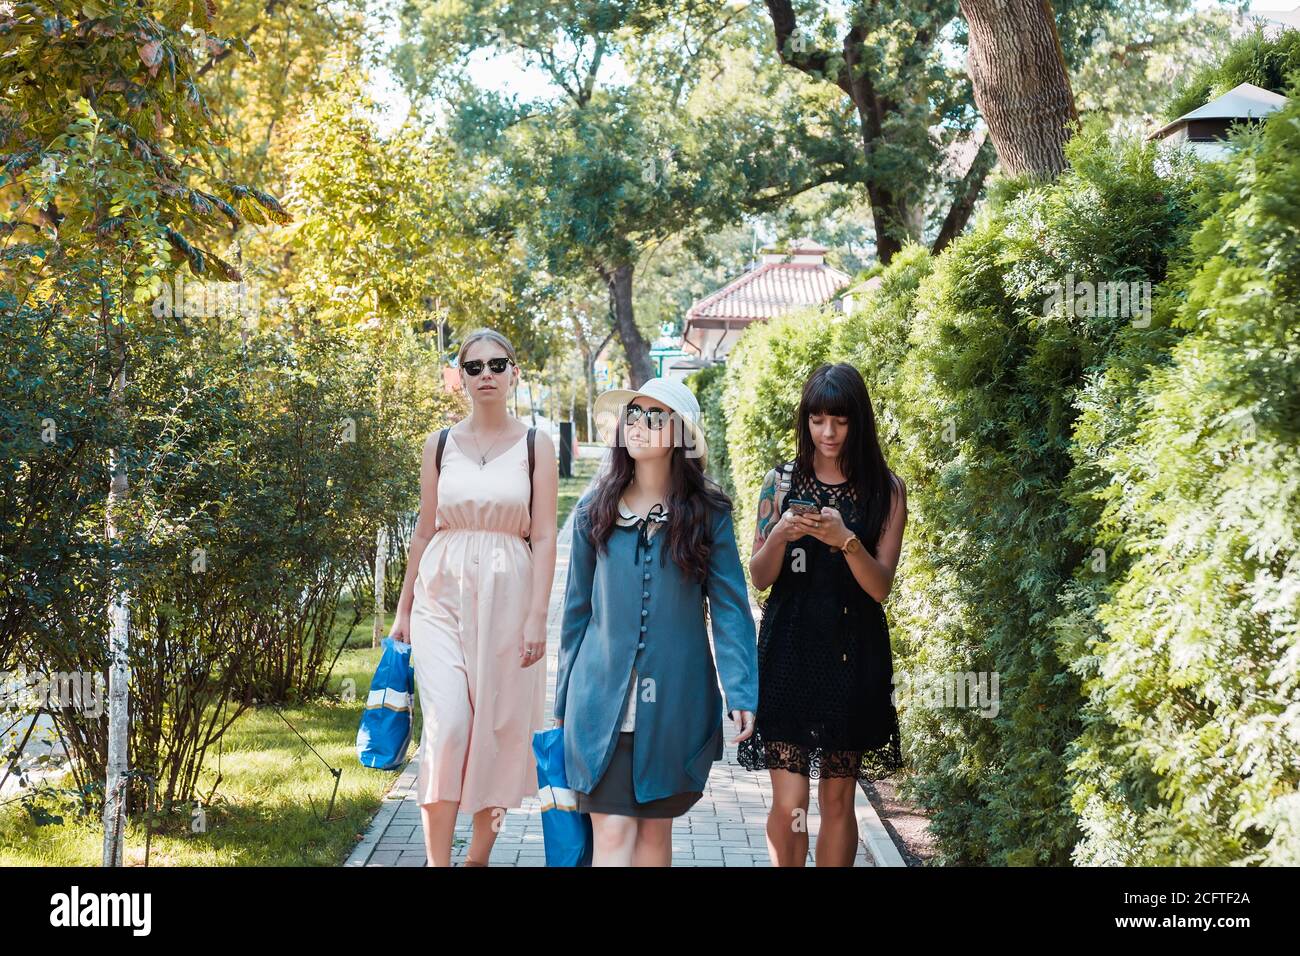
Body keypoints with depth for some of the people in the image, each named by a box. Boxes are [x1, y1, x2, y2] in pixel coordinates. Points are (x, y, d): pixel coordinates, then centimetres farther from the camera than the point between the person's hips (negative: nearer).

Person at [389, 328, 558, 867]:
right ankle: (437, 860, -8)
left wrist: (537, 616, -9)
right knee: (447, 725, -12)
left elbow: (544, 538, -2)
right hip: (442, 593, 1)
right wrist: (403, 609, 12)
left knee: (499, 728, 3)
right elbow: (425, 530, 12)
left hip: (506, 595, 0)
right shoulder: (440, 445, 7)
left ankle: (479, 856, 18)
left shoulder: (535, 446, 2)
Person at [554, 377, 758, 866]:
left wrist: (741, 691, -14)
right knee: (612, 830, -6)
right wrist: (564, 699, 11)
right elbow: (578, 608, 9)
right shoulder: (595, 509, 3)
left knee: (656, 827, 11)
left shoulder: (708, 513, -2)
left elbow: (729, 607, -4)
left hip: (675, 699, 0)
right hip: (602, 695, 0)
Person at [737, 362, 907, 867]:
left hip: (852, 654, 0)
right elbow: (759, 578, 5)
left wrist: (845, 540, -22)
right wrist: (779, 535, -15)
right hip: (789, 649, 0)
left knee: (838, 799, 7)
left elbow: (880, 587, -5)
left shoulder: (885, 489, 0)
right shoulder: (781, 481, 3)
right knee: (788, 803, -4)